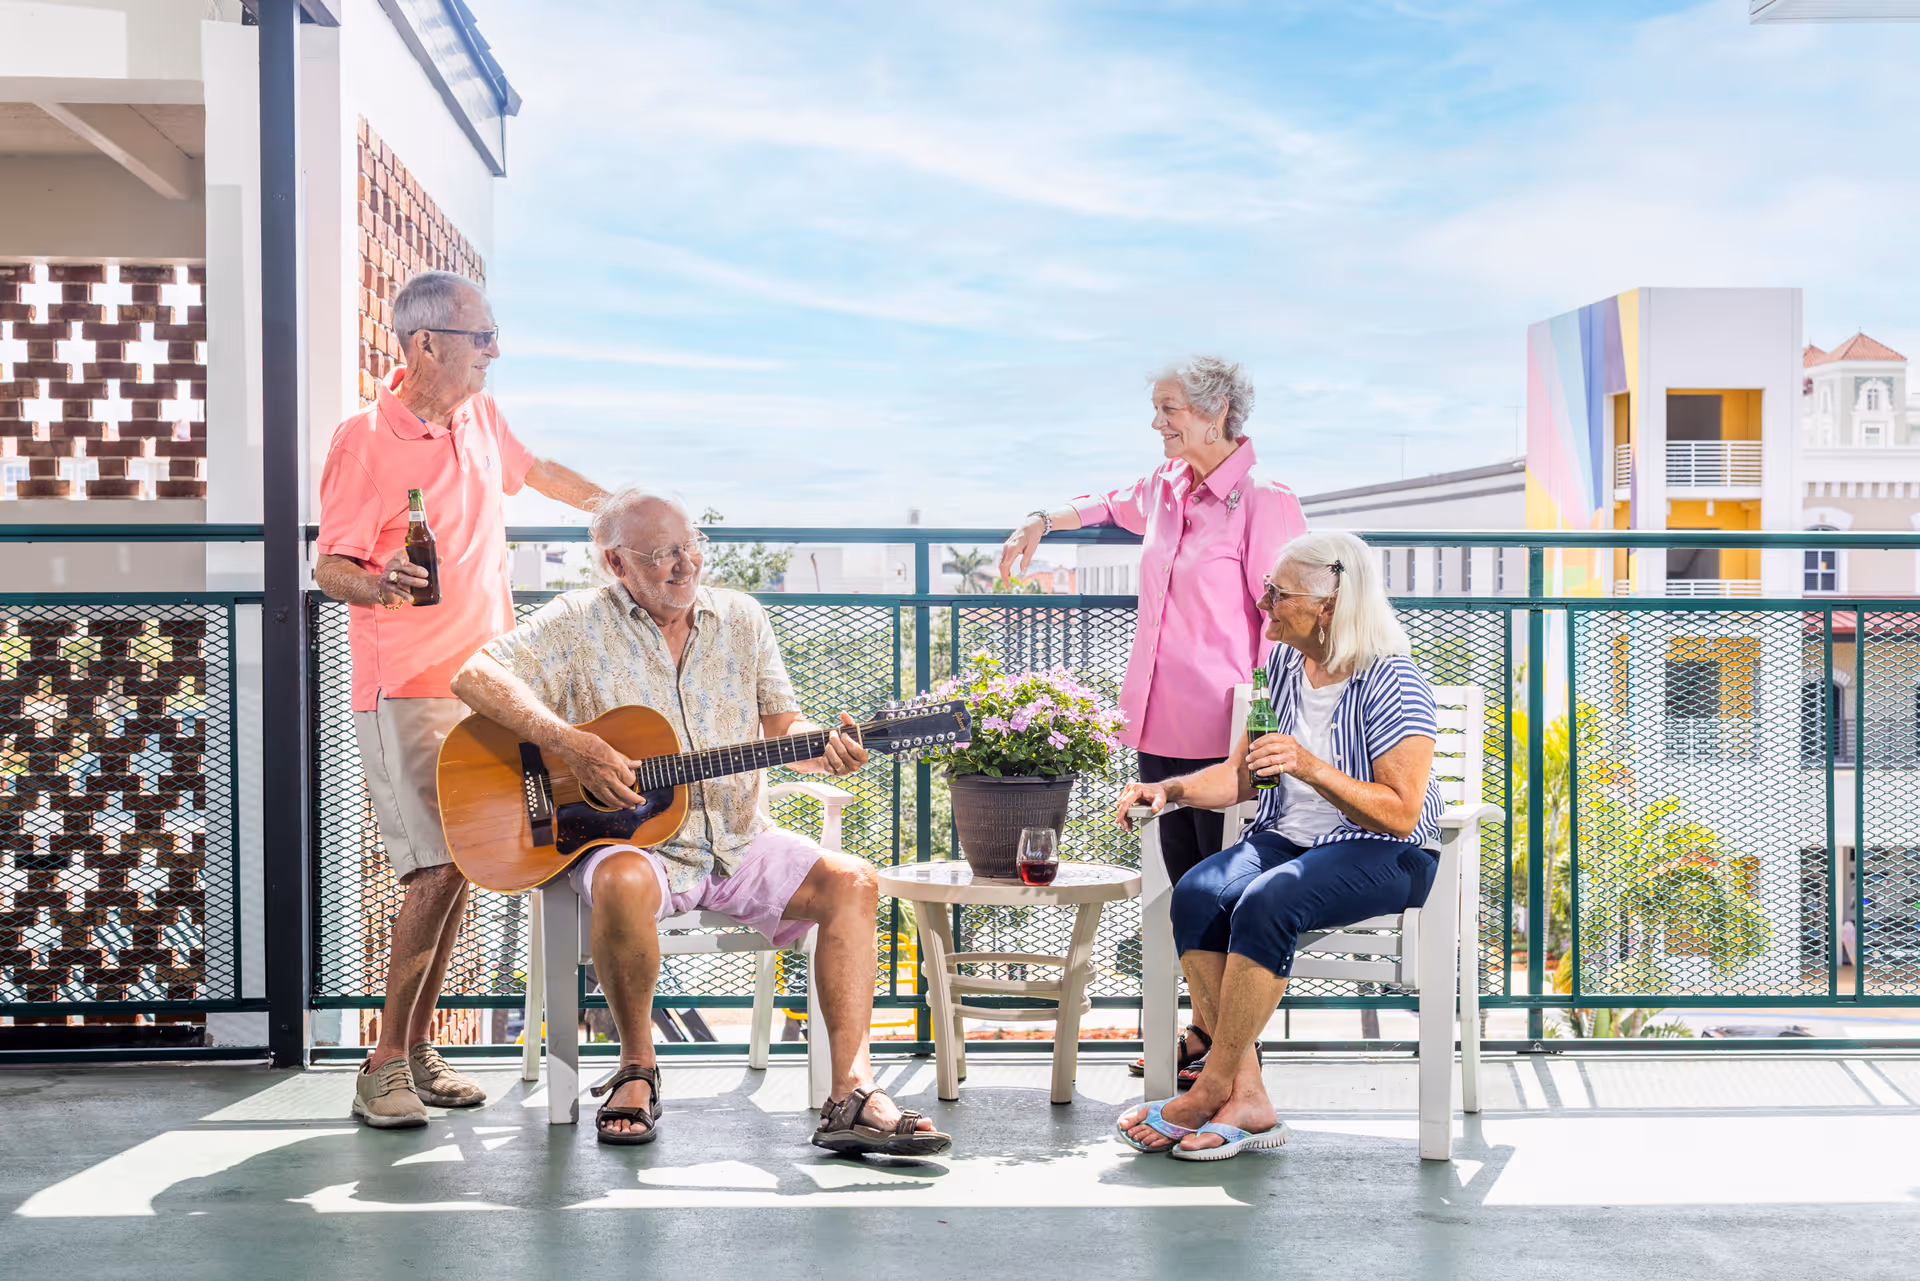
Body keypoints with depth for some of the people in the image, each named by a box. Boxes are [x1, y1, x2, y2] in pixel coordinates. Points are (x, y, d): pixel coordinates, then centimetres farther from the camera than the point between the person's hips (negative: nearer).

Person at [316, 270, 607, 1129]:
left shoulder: (479, 417, 9)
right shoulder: (365, 440, -12)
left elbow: (531, 470, 31)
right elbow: (329, 566, -12)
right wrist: (375, 585, -33)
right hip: (406, 693, -7)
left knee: (459, 867, 7)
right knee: (440, 870, -15)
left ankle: (419, 1049, 16)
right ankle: (385, 1063, -4)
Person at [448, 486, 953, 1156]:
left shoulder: (741, 618, 10)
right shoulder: (580, 622, -3)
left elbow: (782, 727, 10)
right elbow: (475, 677, -13)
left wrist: (823, 749, -14)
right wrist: (573, 745, -25)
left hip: (737, 842, 4)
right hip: (633, 843, -4)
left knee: (852, 881, -17)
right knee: (624, 886, -38)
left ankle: (851, 1095, -22)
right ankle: (637, 1067, -12)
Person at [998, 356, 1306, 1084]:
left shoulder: (1264, 503, -11)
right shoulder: (1165, 490, 11)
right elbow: (1114, 505, 37)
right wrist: (1043, 522, 31)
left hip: (1220, 734, -7)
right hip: (1157, 725, 7)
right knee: (1186, 887, 13)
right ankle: (1203, 1029, 24)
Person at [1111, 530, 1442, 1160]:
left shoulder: (1391, 683, -14)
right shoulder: (1283, 666, 8)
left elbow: (1402, 814, -18)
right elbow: (1243, 775, 15)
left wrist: (1312, 767, -27)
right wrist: (1167, 789, -2)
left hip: (1382, 855, -7)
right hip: (1288, 837, 7)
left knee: (1265, 903, -35)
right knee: (1197, 894, -24)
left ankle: (1212, 1089, -20)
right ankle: (1248, 1098, -23)